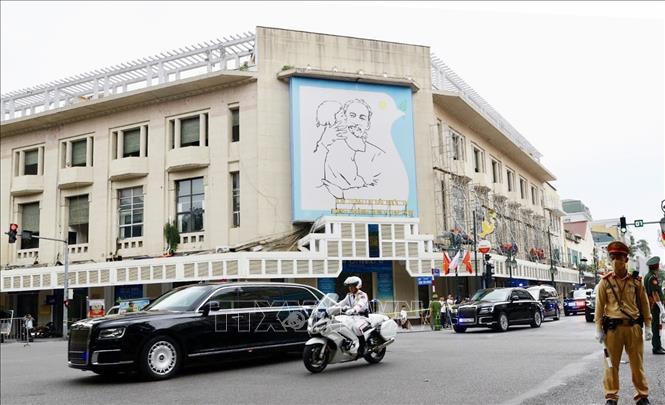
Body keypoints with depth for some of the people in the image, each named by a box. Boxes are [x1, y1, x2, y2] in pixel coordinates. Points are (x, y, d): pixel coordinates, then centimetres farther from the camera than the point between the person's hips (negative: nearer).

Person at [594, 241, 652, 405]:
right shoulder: (605, 282, 0)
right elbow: (599, 306, 1)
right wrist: (599, 329, -3)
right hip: (613, 328, -1)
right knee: (612, 364, 5)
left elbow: (644, 304, 7)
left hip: (634, 327, 1)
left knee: (637, 363, 9)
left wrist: (647, 327, 2)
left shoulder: (636, 281, 3)